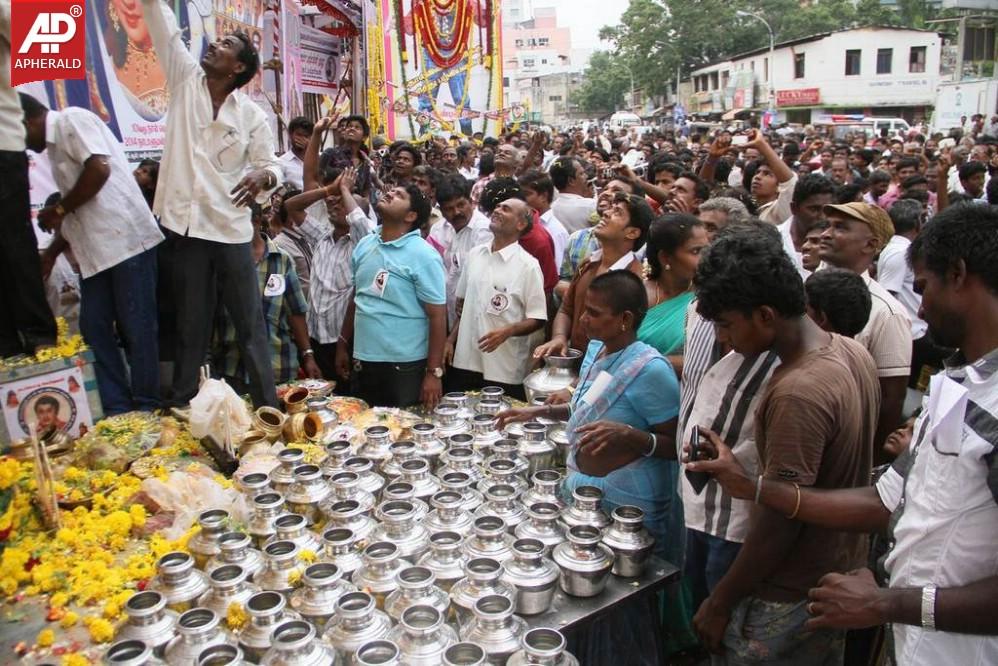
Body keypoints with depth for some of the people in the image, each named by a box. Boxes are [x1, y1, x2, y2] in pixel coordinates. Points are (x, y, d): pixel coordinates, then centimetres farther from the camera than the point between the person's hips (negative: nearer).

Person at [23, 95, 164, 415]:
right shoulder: (55, 146, 23)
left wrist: (59, 209, -9)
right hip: (95, 249, 10)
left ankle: (146, 409, 5)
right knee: (94, 329, 7)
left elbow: (99, 169, -20)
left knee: (136, 328, -4)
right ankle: (118, 409, 13)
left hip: (126, 240, -9)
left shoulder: (72, 120, -4)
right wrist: (50, 255, 25)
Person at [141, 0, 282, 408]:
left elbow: (272, 165, 3)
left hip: (231, 229, -1)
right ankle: (182, 409, 19)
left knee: (250, 323, 4)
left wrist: (263, 177, -20)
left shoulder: (252, 115, 1)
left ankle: (267, 406, 12)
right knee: (191, 325, 9)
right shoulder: (185, 81, 7)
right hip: (187, 225, 2)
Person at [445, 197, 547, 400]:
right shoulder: (475, 254, 9)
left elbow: (537, 320, -8)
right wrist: (450, 340, 11)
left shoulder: (528, 265, -8)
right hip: (465, 362, 5)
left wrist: (507, 331, -23)